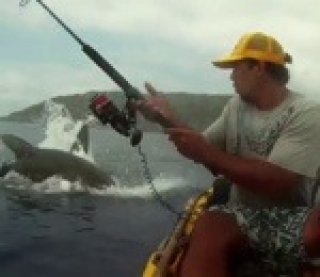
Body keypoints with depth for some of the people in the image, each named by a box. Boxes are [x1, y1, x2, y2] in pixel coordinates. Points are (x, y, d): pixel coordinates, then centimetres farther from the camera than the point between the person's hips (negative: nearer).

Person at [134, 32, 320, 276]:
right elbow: (208, 152, 15)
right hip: (243, 218, 4)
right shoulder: (236, 105, 13)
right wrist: (169, 119, 2)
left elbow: (276, 182, -20)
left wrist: (205, 153, -20)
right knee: (209, 227, -32)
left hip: (292, 225, -4)